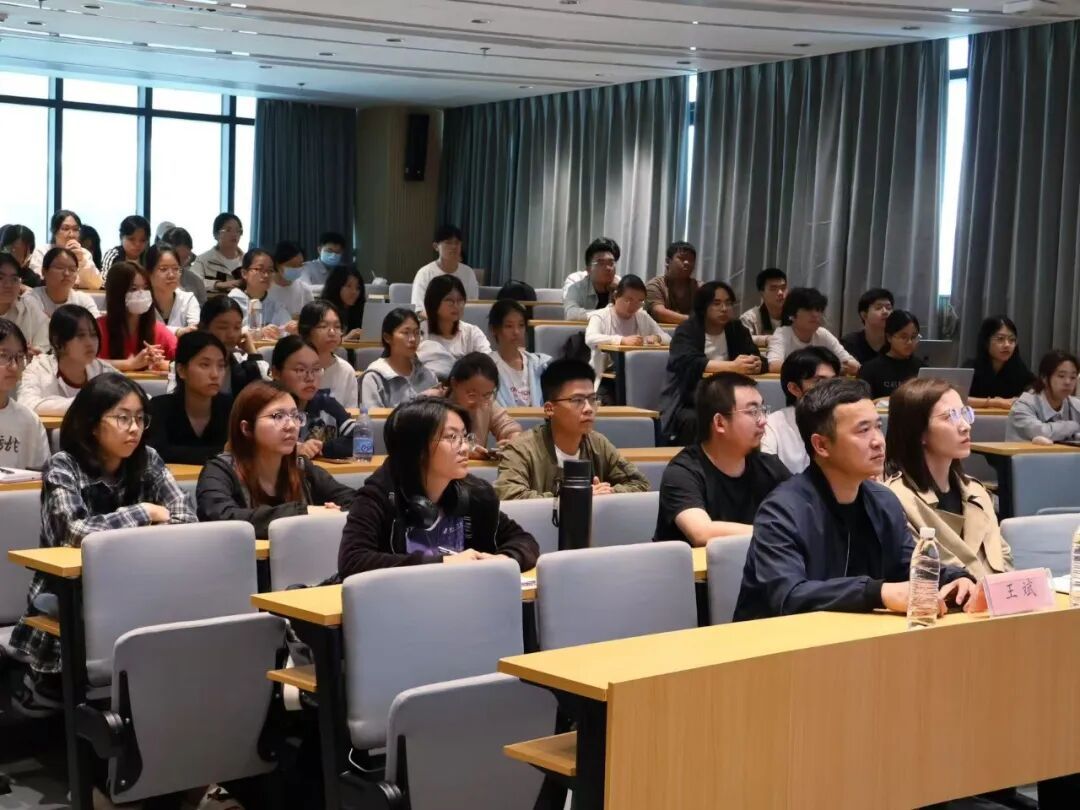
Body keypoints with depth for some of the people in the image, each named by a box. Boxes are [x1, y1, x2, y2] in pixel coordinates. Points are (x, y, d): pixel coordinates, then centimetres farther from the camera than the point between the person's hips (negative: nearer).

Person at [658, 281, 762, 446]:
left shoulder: (737, 330, 9)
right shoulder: (686, 331, -5)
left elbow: (757, 359, -2)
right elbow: (690, 364, -22)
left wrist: (755, 364, -29)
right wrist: (733, 367, -35)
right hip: (686, 404, -4)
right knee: (693, 420, -34)